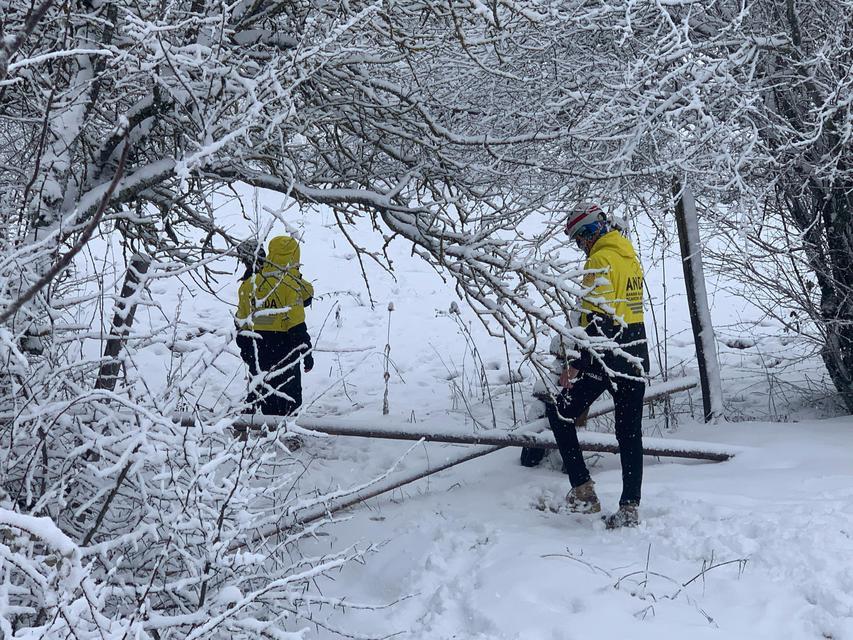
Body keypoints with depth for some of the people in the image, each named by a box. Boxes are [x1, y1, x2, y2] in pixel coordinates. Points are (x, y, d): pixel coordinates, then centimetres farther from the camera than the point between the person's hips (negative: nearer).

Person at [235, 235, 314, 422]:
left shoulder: (251, 283, 4)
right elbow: (297, 324, -15)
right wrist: (306, 353, -8)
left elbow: (242, 321, 11)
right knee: (289, 394, 4)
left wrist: (244, 347, 22)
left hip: (257, 348, 5)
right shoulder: (290, 285, -14)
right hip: (282, 347, -5)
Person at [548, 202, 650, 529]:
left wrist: (576, 366, -21)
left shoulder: (601, 261, -13)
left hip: (606, 358, -8)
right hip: (635, 360, 8)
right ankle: (630, 508, 11)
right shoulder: (630, 257, 15)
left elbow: (599, 320, -21)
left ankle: (583, 490, 0)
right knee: (630, 433, 10)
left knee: (560, 414, 6)